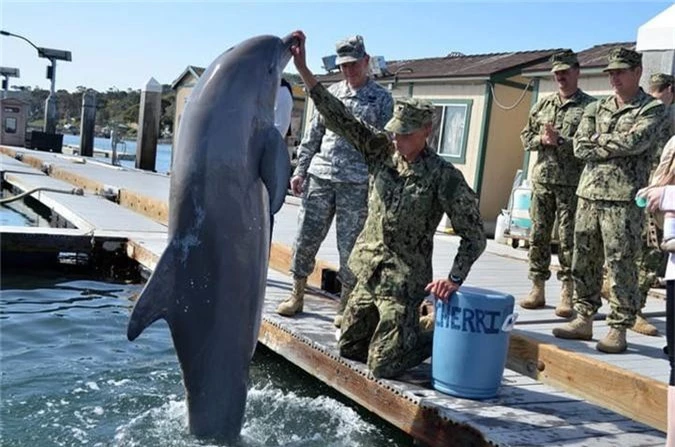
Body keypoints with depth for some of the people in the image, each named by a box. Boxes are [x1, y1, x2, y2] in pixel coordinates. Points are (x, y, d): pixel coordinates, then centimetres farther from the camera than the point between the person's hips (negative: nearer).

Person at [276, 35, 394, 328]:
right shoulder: (332, 92, 15)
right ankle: (297, 296, 19)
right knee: (305, 238, 4)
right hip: (319, 177, 4)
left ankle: (345, 305, 15)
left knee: (350, 246, 1)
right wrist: (300, 170, 9)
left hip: (356, 183, -3)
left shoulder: (381, 98, 5)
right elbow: (313, 134, 16)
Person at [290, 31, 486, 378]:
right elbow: (339, 119, -7)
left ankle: (445, 337, 21)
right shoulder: (382, 151, -3)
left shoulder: (443, 176, -16)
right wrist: (303, 68, -13)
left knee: (382, 367, -1)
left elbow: (474, 235, -12)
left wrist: (454, 278, -22)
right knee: (348, 348, 18)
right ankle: (406, 330, 38)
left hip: (402, 282, -6)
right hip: (369, 273, 6)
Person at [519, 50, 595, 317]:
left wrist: (559, 141, -19)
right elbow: (526, 136, 16)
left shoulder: (589, 106, -1)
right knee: (538, 236, 7)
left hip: (571, 182, -5)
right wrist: (541, 139, -4)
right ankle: (537, 289, 15)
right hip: (542, 179, 5)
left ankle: (568, 294, 6)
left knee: (568, 239, -1)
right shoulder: (543, 104, 15)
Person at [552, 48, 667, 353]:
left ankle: (618, 329, 5)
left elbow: (635, 141, -16)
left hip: (623, 199, -5)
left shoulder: (652, 109, 2)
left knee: (621, 265, -3)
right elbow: (580, 148, 4)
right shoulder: (595, 108, 16)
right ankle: (583, 320, 19)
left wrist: (599, 140, -4)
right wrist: (618, 146, -6)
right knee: (584, 262, 9)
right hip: (589, 193, 5)